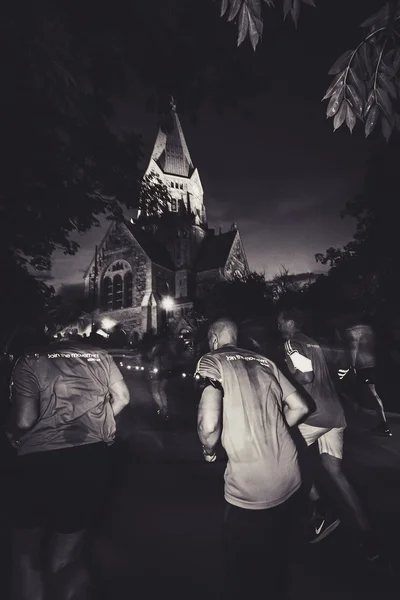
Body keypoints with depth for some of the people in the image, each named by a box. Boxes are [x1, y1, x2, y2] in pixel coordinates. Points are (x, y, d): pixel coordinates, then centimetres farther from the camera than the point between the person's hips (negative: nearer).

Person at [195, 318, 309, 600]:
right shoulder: (264, 361, 7)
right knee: (277, 559, 32)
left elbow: (209, 424, -22)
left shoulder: (211, 361, -9)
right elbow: (300, 407, 9)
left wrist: (209, 451, -1)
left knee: (241, 571, 22)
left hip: (250, 490, -5)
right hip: (291, 481, 6)